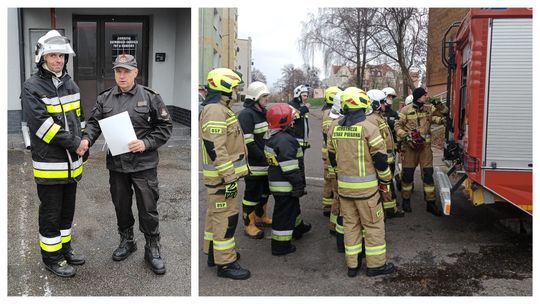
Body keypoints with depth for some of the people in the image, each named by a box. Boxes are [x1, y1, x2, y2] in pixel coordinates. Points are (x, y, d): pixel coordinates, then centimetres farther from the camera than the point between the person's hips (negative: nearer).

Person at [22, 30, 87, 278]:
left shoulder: (70, 84, 9)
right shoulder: (32, 88, -12)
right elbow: (42, 124, -21)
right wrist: (74, 143, -18)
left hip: (72, 163, 7)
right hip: (49, 165, -7)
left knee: (67, 211, 19)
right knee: (51, 214, 6)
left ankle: (65, 249, 34)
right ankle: (52, 257, 21)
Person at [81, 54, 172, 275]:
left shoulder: (150, 97, -4)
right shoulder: (104, 98, 6)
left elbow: (165, 126, -3)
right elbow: (94, 123, 7)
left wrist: (146, 143, -15)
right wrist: (87, 139, -13)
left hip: (144, 163, -3)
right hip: (116, 163, 4)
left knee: (148, 208, 1)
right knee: (121, 205, 17)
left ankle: (153, 249, 17)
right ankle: (126, 241, 37)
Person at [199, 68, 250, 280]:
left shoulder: (221, 109, 17)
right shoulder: (215, 111, -18)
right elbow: (215, 149, -25)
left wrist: (233, 173, 25)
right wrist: (229, 177, -24)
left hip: (222, 174, 11)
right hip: (221, 175, -11)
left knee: (216, 213, 19)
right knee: (226, 217, -6)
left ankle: (214, 252, 32)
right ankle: (225, 263, 2)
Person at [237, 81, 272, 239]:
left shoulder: (264, 112, 14)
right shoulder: (246, 115, -16)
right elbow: (247, 142, -23)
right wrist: (263, 157, -20)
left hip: (266, 163, 9)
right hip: (254, 165, -9)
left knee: (264, 191, 21)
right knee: (252, 194, 1)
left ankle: (261, 216, 39)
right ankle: (249, 225, 13)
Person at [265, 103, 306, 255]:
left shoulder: (273, 137, 10)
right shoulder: (285, 140, -24)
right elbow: (290, 167, -25)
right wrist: (298, 185, -18)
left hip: (277, 182, 10)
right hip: (285, 185, -10)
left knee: (292, 208, 28)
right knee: (285, 213, 0)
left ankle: (297, 229, 48)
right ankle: (280, 245, 9)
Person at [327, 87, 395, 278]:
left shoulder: (335, 129, 5)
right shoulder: (368, 128, -13)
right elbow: (379, 158, -11)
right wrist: (385, 180, 3)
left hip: (343, 185, 6)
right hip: (366, 187, -5)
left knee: (350, 224, 14)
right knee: (373, 225, 7)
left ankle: (352, 264, 21)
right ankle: (376, 264, 15)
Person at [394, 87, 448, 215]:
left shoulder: (429, 108, 6)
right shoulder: (406, 110, -5)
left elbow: (445, 112, 12)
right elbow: (398, 126, -5)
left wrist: (441, 108, -11)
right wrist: (406, 137, -19)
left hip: (425, 146, 3)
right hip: (410, 146, -3)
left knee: (428, 173, 2)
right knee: (408, 173, 5)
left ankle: (430, 203, 9)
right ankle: (406, 200, 21)